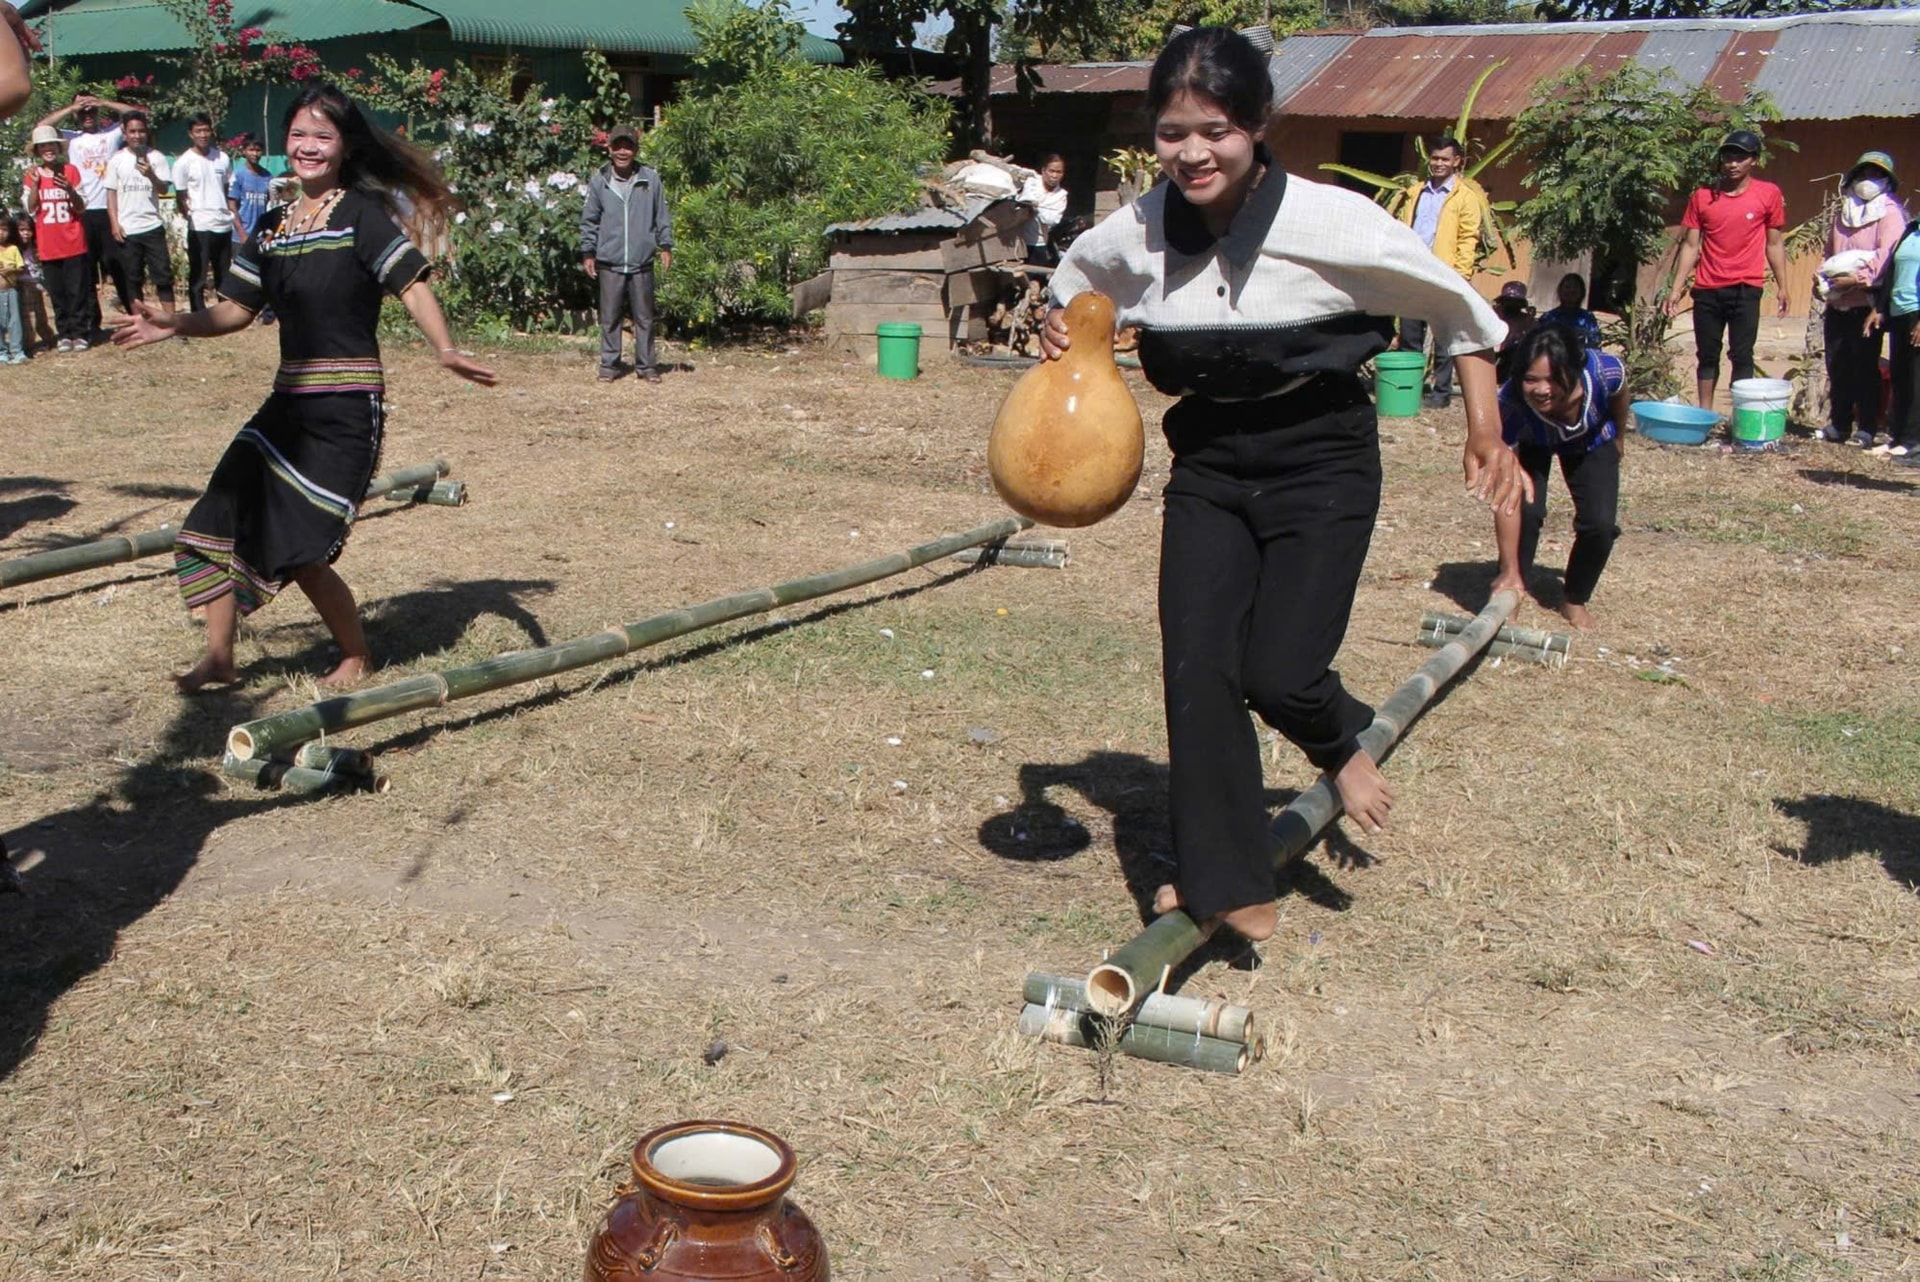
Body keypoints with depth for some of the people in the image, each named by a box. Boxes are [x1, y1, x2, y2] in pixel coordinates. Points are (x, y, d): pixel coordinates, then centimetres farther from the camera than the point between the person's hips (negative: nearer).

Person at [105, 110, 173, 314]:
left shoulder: (156, 157, 2)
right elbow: (111, 193, 6)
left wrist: (151, 175, -23)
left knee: (163, 274, -2)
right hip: (127, 229, 1)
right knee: (133, 278, 6)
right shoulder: (117, 160, 5)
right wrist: (114, 224, -2)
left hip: (153, 226, -1)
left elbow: (164, 189, -3)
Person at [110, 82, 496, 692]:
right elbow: (236, 311, 17)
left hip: (347, 405, -7)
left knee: (299, 548, -7)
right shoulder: (272, 228, 13)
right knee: (220, 520, 1)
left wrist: (445, 350, -30)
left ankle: (357, 658, 17)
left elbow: (413, 286, -14)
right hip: (288, 401, 7)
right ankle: (219, 658, 15)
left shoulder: (362, 213, -6)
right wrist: (176, 324, 1)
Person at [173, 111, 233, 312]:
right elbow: (182, 199, -1)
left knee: (224, 278, 13)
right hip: (200, 228, -5)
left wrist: (235, 218, 8)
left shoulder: (222, 158, 9)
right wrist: (191, 218, -7)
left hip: (224, 227, 5)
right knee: (198, 278, -1)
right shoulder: (184, 163, -4)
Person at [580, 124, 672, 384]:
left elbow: (662, 216, 9)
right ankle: (609, 364, 14)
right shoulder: (598, 182, 2)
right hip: (609, 263, 0)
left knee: (644, 317, 6)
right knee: (610, 318, 5)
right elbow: (589, 220, 8)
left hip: (642, 263, 0)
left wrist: (665, 246, 4)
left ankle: (646, 365, 15)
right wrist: (587, 252, 6)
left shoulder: (650, 180, 2)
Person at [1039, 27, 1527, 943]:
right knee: (1195, 670, -3)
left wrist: (1486, 434, 0)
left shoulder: (1328, 223, -20)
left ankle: (1341, 743, 28)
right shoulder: (1137, 234, -8)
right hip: (1208, 462, 4)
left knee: (1278, 672, -11)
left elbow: (1457, 307, -5)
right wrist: (1064, 331, -6)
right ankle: (1230, 886, 10)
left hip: (1322, 461, -4)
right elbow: (1074, 285, 17)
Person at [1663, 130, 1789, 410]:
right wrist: (1676, 289, 1)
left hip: (1745, 289, -2)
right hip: (1707, 290, 2)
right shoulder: (1702, 197, 5)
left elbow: (1774, 244, 6)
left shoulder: (1769, 194, 2)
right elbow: (1690, 245, 6)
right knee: (1707, 356, 8)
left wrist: (1782, 287, 2)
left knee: (1742, 356, -4)